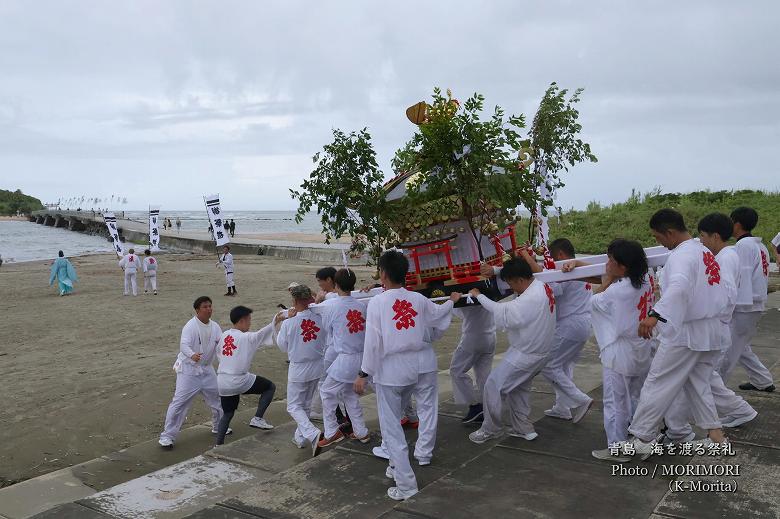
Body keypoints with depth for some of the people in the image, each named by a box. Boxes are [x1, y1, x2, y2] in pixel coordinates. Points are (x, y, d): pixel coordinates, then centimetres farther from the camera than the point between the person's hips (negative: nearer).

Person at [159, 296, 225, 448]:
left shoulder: (215, 326, 1)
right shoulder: (191, 326, -19)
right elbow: (184, 345, -31)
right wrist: (192, 355, -52)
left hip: (207, 369, 7)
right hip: (188, 369, -6)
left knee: (217, 397, 15)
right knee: (180, 402, -10)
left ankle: (219, 427, 38)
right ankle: (167, 436, 0)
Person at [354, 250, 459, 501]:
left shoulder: (377, 302, -11)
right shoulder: (419, 299, 1)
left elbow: (373, 341, -13)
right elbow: (438, 314, 22)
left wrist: (363, 373, -4)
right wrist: (452, 301, 44)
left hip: (392, 368, -4)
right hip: (422, 362, 4)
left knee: (391, 425, 6)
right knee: (427, 404, 32)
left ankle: (405, 483, 7)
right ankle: (423, 452, 47)